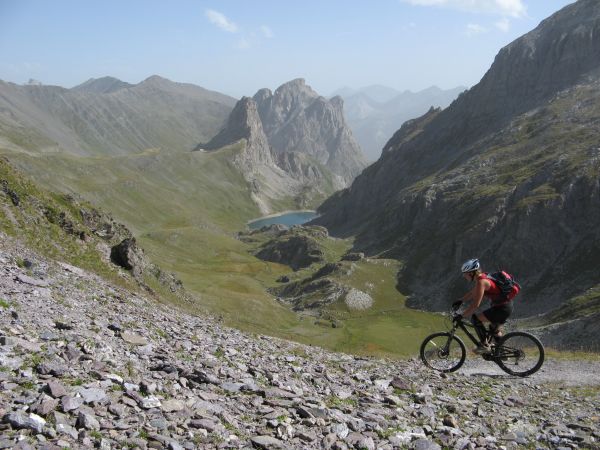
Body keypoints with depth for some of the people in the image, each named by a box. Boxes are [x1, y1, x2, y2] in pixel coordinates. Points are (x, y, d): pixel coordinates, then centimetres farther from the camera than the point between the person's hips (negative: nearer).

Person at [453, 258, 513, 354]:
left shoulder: (481, 282, -20)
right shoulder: (482, 277, 8)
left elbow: (475, 304, -25)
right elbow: (472, 293, 26)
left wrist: (461, 316, -20)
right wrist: (460, 301, 23)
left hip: (502, 309, -10)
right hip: (506, 306, 10)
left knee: (475, 318, -12)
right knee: (494, 330, 28)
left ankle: (484, 345, -5)